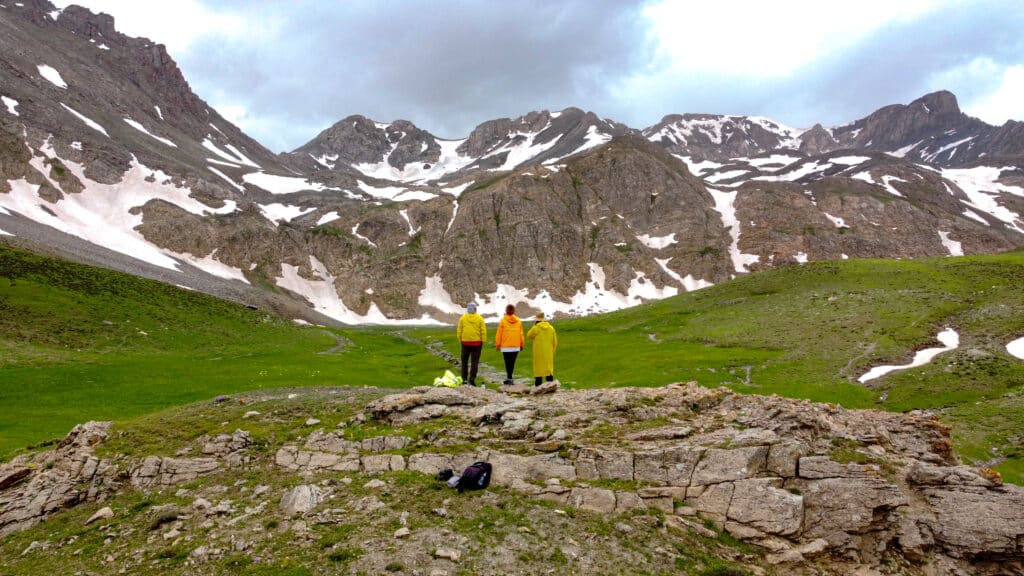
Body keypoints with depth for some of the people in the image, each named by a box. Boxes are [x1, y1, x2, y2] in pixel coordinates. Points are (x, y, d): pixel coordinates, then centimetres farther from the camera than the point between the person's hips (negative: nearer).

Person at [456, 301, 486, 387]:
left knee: (464, 361, 13)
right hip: (477, 342, -1)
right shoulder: (480, 318, -2)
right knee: (474, 362, 4)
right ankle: (472, 380, -1)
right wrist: (482, 342, 4)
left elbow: (459, 331, -1)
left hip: (465, 342, 1)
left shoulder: (463, 318, -1)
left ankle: (464, 379, 12)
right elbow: (483, 331, -3)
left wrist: (460, 341, 9)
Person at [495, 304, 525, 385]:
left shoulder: (503, 320, -5)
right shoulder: (518, 321, 4)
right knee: (512, 362, 11)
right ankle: (509, 378, 17)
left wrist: (497, 344, 4)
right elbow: (521, 333, 7)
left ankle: (509, 378, -11)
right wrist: (522, 344, 16)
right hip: (516, 346, 3)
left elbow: (499, 333, -4)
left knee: (508, 362, -1)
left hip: (505, 346, -3)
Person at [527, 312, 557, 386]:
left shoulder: (536, 328, -10)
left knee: (538, 367, 4)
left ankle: (538, 384, 6)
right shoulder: (551, 328, 2)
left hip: (539, 352, -3)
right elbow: (555, 341, 7)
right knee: (549, 366, 7)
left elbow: (529, 335, 7)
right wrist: (552, 351, 17)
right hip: (548, 352, 3)